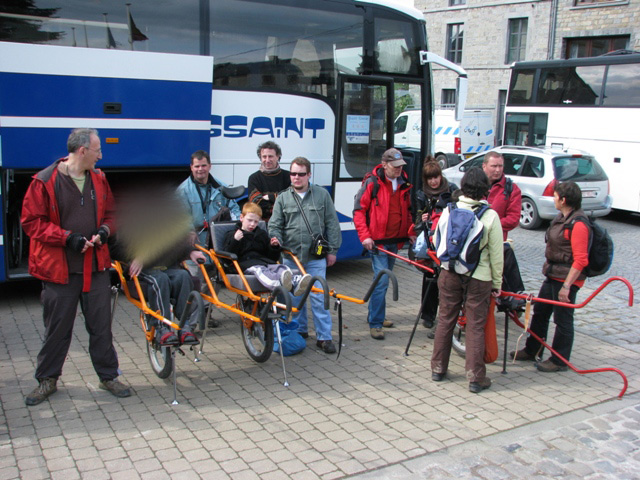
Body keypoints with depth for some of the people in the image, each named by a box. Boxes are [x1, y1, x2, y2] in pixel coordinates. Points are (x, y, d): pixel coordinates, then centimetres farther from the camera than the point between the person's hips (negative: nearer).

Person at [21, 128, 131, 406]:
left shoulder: (98, 179, 7)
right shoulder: (45, 182, -9)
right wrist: (67, 237, -17)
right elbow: (31, 222, -9)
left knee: (101, 325, 9)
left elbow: (111, 213, 17)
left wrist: (105, 230, -4)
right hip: (59, 268, -4)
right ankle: (47, 380, 26)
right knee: (57, 328, 8)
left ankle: (108, 376, 23)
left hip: (96, 266, 4)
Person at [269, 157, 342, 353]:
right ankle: (299, 330, 29)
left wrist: (332, 250, 2)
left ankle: (324, 337, 3)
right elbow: (274, 225, 5)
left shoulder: (322, 195, 3)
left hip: (316, 258, -2)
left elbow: (332, 224, 4)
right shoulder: (283, 198, 6)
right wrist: (276, 238, -17)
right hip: (291, 256, 2)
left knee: (318, 297, -5)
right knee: (294, 296, 13)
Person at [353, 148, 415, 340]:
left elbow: (407, 211, 20)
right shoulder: (372, 183, -9)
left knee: (383, 280, 16)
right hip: (377, 241, -6)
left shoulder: (404, 184, 9)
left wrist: (410, 232, 7)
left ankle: (375, 316, 29)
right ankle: (375, 324, -3)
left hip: (395, 241, 6)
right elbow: (359, 210, -8)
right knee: (381, 282, -11)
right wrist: (364, 236, -14)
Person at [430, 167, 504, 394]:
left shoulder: (449, 210, -4)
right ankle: (475, 378, 9)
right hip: (479, 278, -3)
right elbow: (496, 254, -6)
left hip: (449, 274, 3)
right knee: (475, 326, 4)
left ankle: (438, 369, 24)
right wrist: (497, 283, 5)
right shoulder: (490, 216, -11)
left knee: (445, 321, 14)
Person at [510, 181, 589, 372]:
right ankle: (531, 350, 33)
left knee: (562, 319, 3)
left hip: (567, 278, -10)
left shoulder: (578, 224, -21)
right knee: (540, 312, 18)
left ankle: (559, 361, 16)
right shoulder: (562, 217, 9)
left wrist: (566, 286, -24)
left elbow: (580, 260, -23)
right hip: (552, 275, 10)